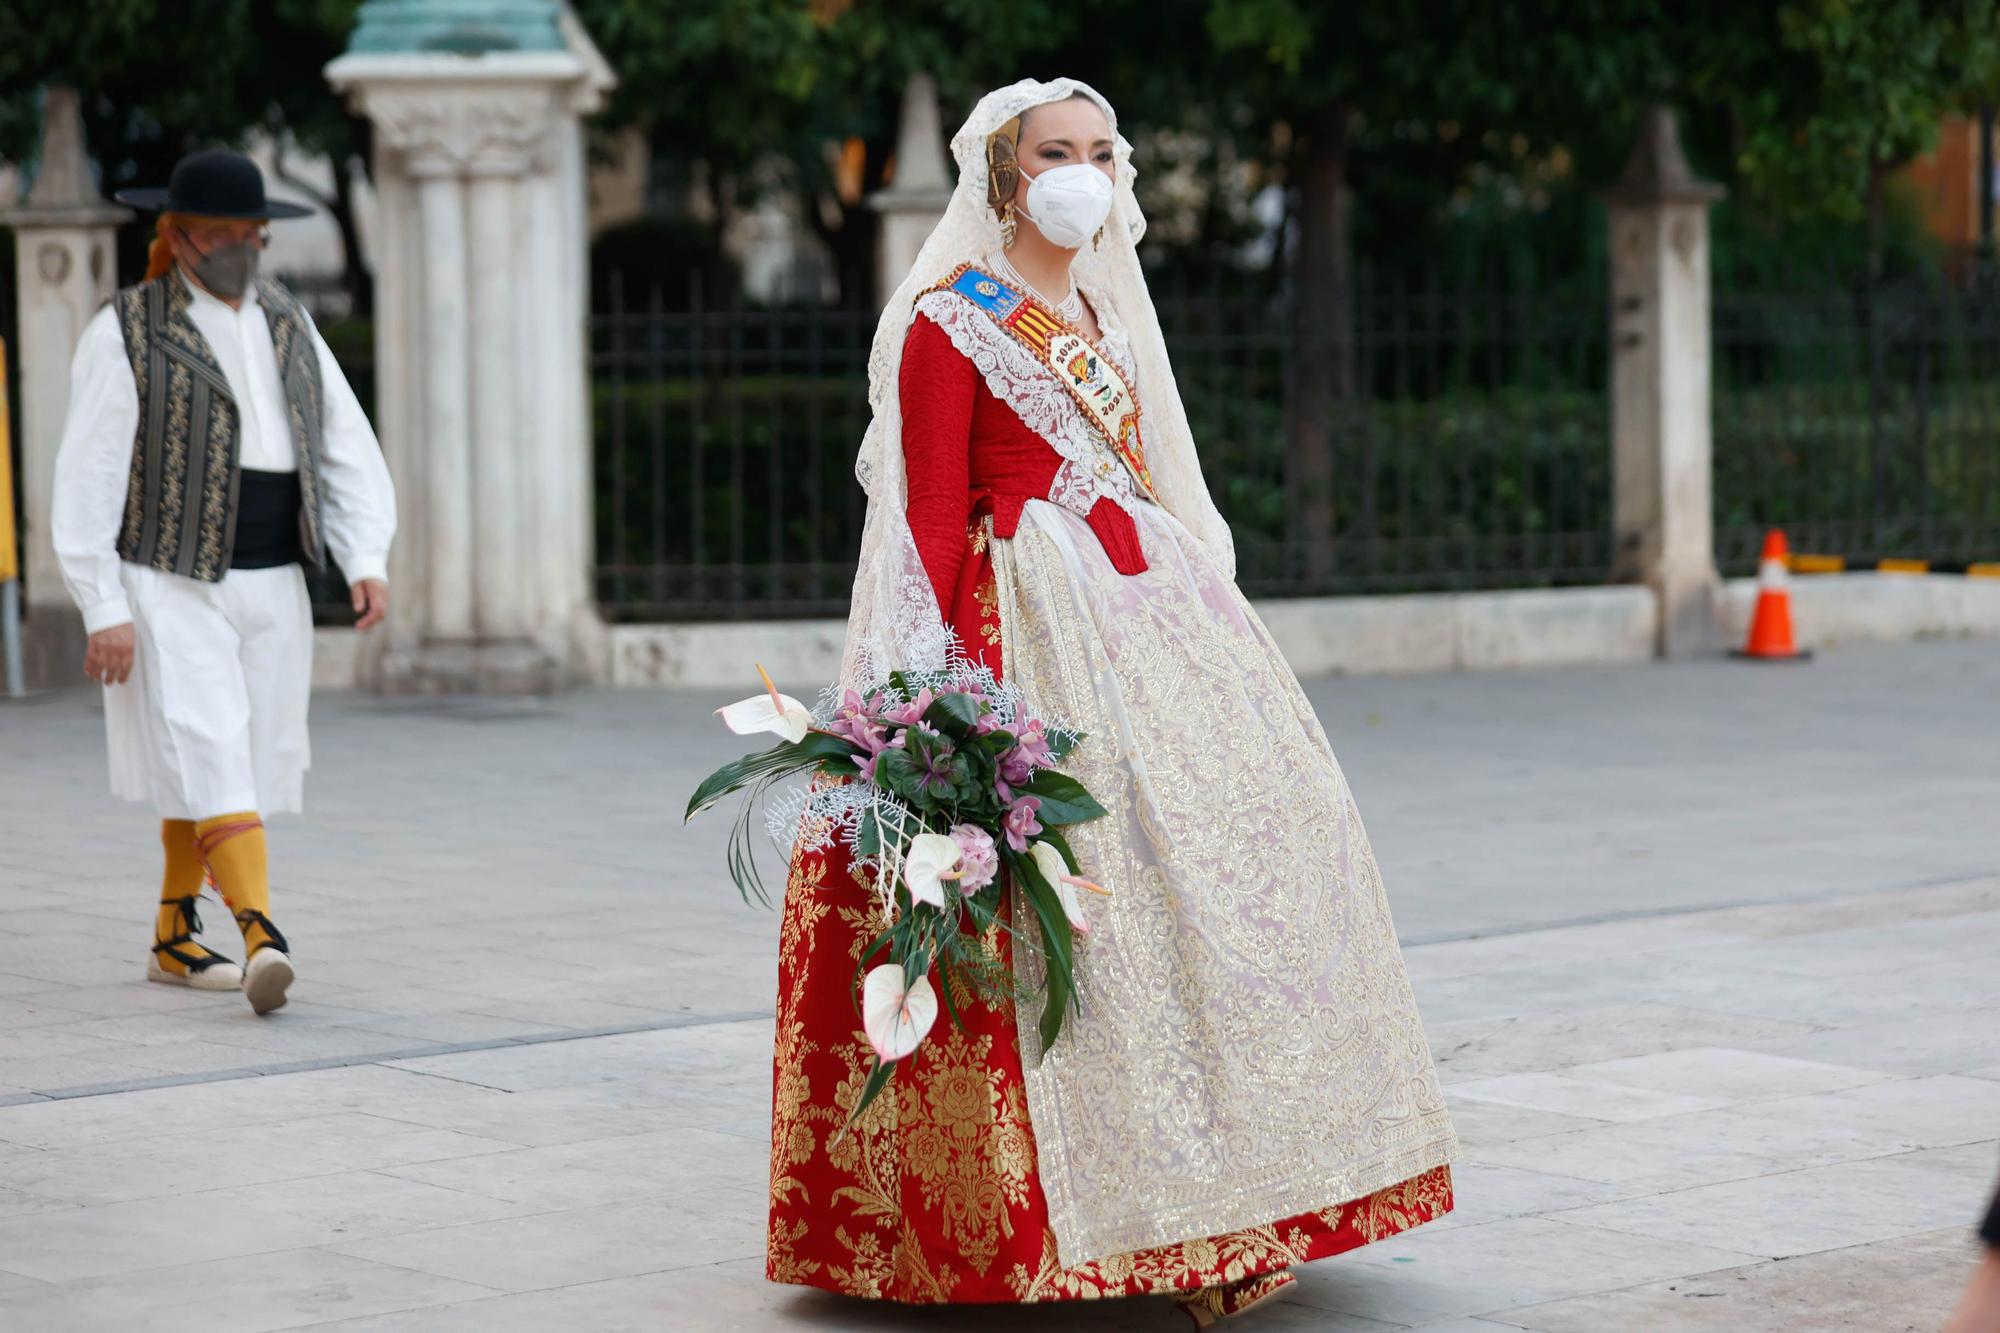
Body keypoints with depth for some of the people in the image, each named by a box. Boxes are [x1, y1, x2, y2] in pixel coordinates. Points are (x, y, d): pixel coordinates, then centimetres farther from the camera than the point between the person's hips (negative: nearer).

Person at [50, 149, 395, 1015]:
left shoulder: (289, 326, 11)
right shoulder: (125, 333, -6)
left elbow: (348, 450, 9)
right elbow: (88, 479, -9)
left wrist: (367, 562, -5)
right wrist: (103, 610, -15)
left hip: (271, 585, 6)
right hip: (170, 586, -6)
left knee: (223, 764, 10)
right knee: (211, 758, -15)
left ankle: (173, 940, 23)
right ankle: (262, 941, -27)